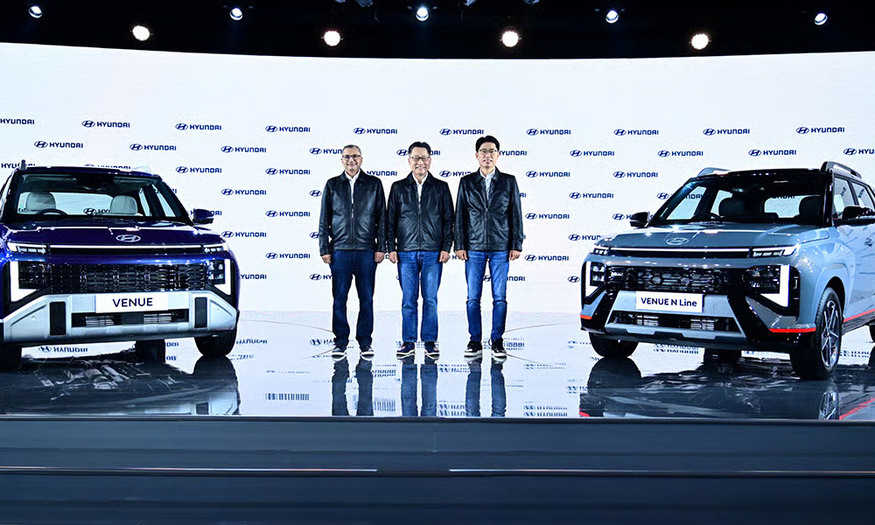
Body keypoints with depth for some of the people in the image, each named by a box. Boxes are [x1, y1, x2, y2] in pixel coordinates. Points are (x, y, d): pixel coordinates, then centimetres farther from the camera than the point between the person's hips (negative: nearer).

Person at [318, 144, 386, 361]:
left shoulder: (374, 184, 7)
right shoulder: (332, 185, 9)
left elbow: (382, 217, 6)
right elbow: (324, 219, 9)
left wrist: (381, 247, -1)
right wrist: (324, 249, 2)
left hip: (366, 250, 0)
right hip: (340, 250, 1)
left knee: (366, 298, 3)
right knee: (339, 298, 2)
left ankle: (365, 341, 12)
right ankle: (341, 342, 12)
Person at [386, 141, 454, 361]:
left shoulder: (441, 187, 7)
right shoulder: (398, 187, 8)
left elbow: (448, 219, 6)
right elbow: (390, 220, 9)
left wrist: (446, 248, -2)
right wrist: (391, 248, 1)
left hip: (433, 252, 0)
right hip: (406, 252, 1)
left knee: (430, 299, 2)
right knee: (408, 300, 3)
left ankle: (430, 342, 12)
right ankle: (408, 342, 11)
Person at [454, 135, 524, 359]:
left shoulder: (509, 181, 6)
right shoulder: (466, 182, 7)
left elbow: (516, 214, 5)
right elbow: (459, 215, 6)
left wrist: (516, 245, -1)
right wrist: (459, 245, 0)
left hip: (500, 248, 0)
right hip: (474, 248, 1)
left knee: (500, 297, 2)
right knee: (473, 297, 2)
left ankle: (497, 341, 11)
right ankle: (475, 341, 12)